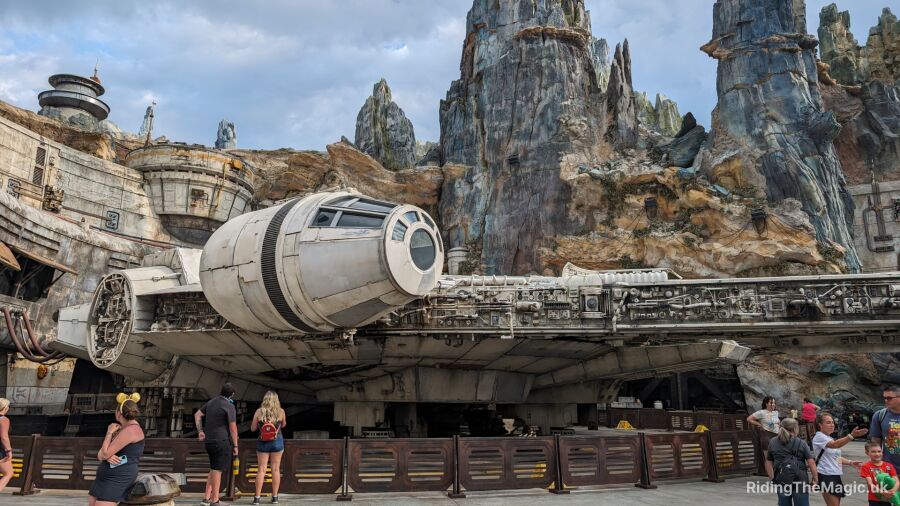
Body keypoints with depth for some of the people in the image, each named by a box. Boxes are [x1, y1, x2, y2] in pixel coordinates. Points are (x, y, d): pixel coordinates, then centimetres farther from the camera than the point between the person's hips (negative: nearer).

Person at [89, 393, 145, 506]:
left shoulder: (130, 430, -16)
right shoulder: (123, 429, 16)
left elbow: (104, 454, -16)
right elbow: (100, 455, 13)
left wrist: (109, 432, -4)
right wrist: (107, 456, -11)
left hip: (118, 478, -10)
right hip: (106, 476, 10)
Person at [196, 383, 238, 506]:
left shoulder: (212, 402, 11)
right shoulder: (229, 406, -14)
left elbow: (197, 415, 16)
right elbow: (233, 427, -15)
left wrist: (200, 431, 6)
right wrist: (235, 446, -8)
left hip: (209, 441, 8)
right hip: (222, 441, -8)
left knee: (214, 469, 16)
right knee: (218, 470, -5)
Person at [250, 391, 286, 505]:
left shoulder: (259, 412, -4)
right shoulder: (280, 411, -4)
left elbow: (253, 428, 3)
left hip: (262, 443, 0)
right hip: (277, 442, 0)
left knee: (261, 469, 4)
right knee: (276, 469, 7)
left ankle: (257, 497, 2)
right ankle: (275, 497, 11)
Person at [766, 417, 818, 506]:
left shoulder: (772, 442, 3)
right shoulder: (801, 443, -5)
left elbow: (768, 462, 8)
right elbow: (811, 462, -7)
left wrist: (772, 478, 15)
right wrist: (815, 478, 2)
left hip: (781, 480, 3)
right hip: (800, 479, -2)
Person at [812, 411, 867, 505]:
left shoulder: (830, 439, 18)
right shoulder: (819, 437, -13)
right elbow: (835, 445, -32)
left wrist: (850, 462, 10)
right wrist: (852, 435, -42)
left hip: (836, 475, 10)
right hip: (826, 476, -10)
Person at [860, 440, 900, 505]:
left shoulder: (889, 466, 3)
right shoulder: (866, 467, -7)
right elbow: (870, 484, -15)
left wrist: (893, 490, -27)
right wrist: (881, 492, -32)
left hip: (888, 499, 3)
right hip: (874, 500, -3)